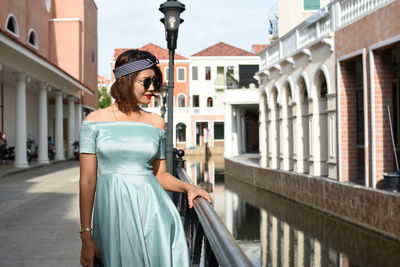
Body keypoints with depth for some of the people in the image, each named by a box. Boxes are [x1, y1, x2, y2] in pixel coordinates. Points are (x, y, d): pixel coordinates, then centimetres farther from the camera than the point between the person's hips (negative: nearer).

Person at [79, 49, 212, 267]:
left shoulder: (156, 123, 8)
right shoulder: (95, 120, 0)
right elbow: (87, 180, -2)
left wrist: (187, 187, -6)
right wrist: (86, 235, -5)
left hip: (151, 211, 2)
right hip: (112, 212, -2)